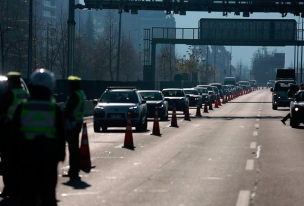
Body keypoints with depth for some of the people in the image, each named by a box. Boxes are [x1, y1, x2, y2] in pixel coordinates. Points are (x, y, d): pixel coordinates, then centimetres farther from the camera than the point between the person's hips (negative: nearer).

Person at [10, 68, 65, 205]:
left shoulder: (21, 107, -3)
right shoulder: (55, 109, -3)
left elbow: (15, 135, -1)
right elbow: (61, 135, 1)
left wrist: (16, 155, 6)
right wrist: (61, 153, 13)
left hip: (27, 155, 0)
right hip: (50, 156, 1)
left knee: (27, 194, 4)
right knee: (48, 193, 8)